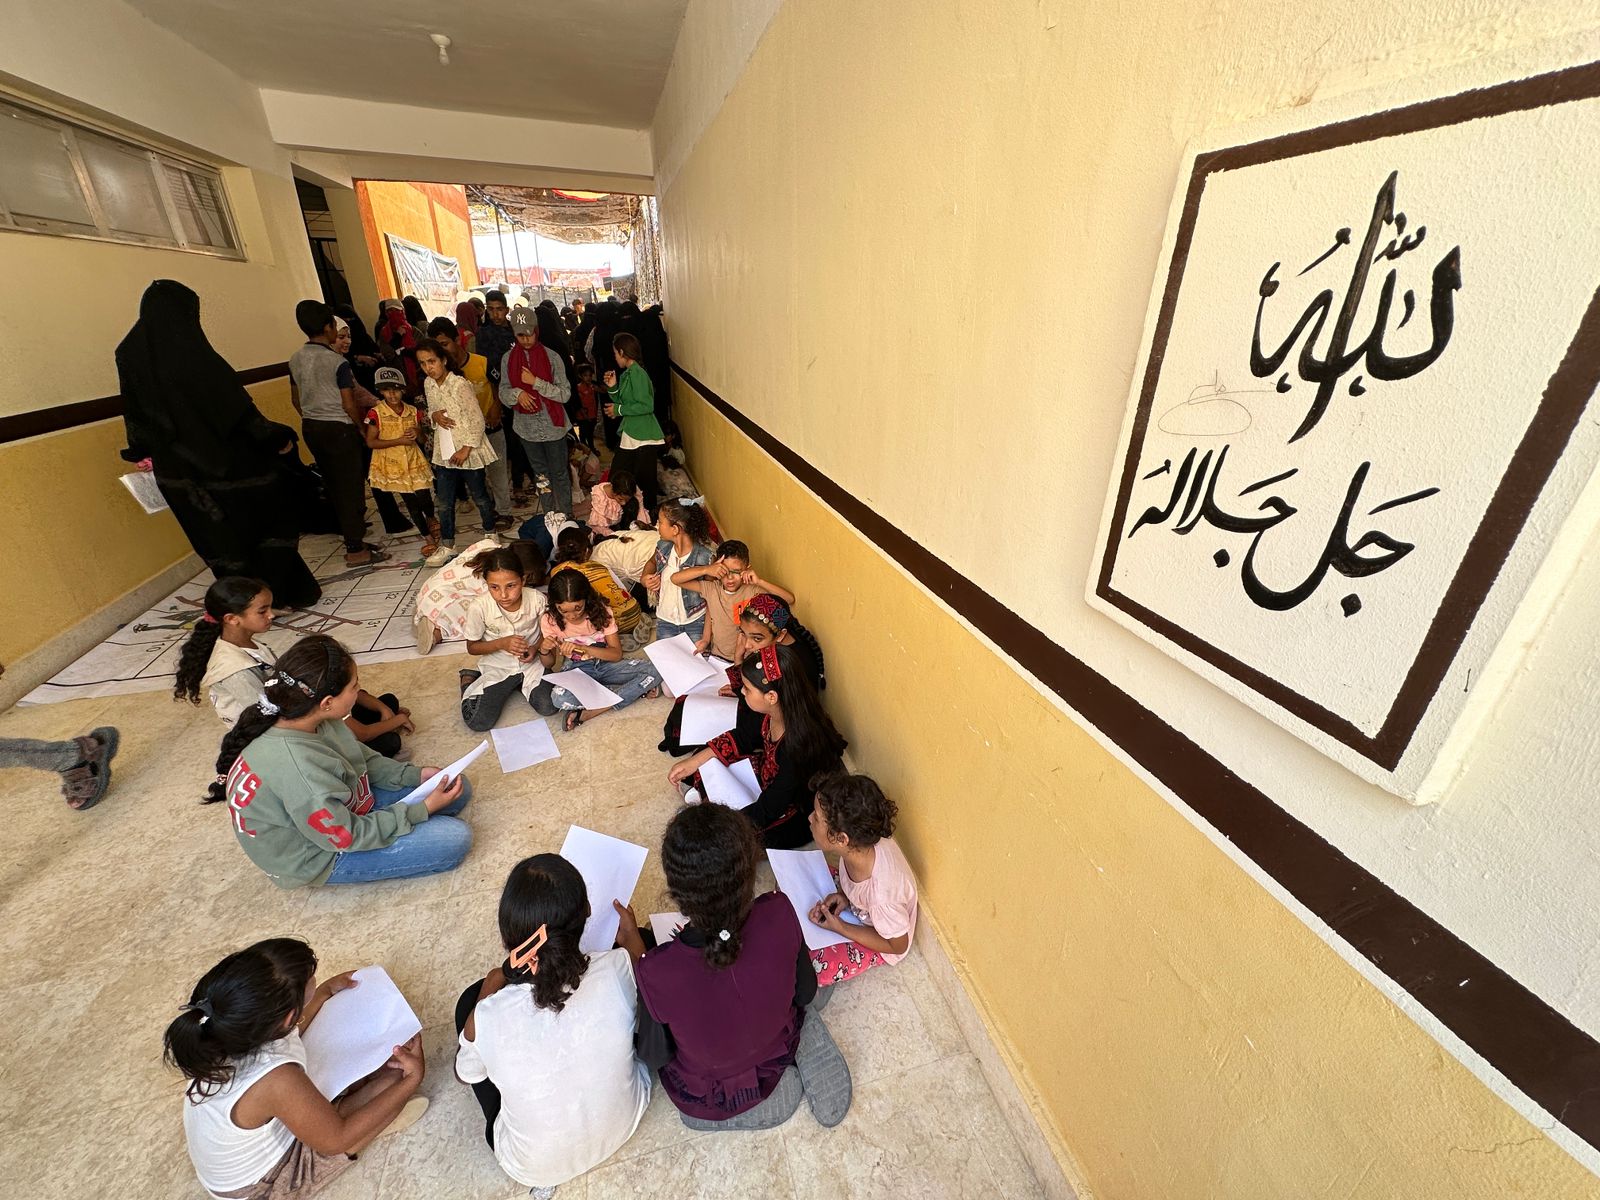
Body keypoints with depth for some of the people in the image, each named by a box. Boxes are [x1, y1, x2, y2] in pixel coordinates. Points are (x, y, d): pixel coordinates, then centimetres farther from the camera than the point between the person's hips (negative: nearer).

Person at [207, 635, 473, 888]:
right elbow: (346, 837, -25)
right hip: (319, 855, -7)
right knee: (454, 838, -16)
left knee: (458, 790, 3)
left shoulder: (308, 718, -16)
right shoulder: (294, 766, -39)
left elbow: (363, 758, 3)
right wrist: (423, 809, -19)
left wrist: (416, 775, -6)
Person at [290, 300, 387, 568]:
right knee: (351, 488, -3)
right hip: (339, 428, -7)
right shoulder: (337, 361, -15)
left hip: (311, 427, 8)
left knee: (333, 484, 18)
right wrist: (362, 427, -1)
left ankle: (350, 530, 32)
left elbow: (295, 399, 15)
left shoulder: (295, 359, 7)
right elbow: (349, 404, -16)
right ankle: (355, 550, -2)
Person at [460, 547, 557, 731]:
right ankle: (470, 680, 17)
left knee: (548, 708, -18)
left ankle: (518, 684, 12)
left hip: (531, 663, 1)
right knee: (478, 723, -12)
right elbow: (472, 647, -6)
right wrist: (501, 643, -23)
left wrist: (536, 647, -20)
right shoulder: (478, 607, -22)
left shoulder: (537, 599, -20)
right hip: (497, 668, -1)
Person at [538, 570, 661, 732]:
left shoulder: (600, 611, -13)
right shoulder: (550, 620, -11)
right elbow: (549, 665, 0)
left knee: (655, 670, -25)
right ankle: (635, 689, -22)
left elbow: (617, 654, -13)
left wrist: (582, 648, -28)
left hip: (605, 665, 1)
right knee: (559, 697, -39)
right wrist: (544, 651, -24)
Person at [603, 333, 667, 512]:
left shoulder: (637, 373, -14)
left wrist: (619, 410, -13)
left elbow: (646, 406, -22)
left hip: (644, 438, -9)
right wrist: (612, 387, 4)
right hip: (630, 435, 10)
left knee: (644, 481, -1)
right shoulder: (626, 374, 13)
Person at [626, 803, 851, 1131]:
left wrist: (635, 950, -15)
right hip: (775, 1064, 3)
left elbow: (655, 1056, -16)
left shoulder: (656, 974, -40)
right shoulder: (779, 914, -34)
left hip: (708, 1105, -2)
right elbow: (805, 993, -11)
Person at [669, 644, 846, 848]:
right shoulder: (774, 713, -17)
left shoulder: (799, 746, -39)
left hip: (796, 817, -7)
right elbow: (743, 736, 3)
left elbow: (766, 811, -30)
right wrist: (695, 761, -2)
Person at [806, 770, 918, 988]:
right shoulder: (861, 842, -28)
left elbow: (898, 945, -22)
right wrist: (843, 895, -18)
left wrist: (839, 928, -22)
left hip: (874, 934, -5)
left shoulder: (882, 893, -43)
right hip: (854, 900, 6)